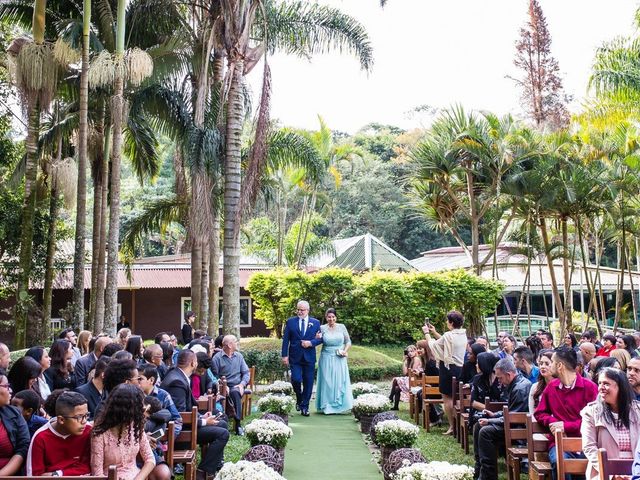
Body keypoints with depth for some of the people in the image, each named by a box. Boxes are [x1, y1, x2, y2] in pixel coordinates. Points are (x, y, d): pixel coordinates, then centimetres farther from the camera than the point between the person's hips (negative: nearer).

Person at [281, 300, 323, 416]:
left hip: (309, 358, 1)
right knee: (296, 380, -11)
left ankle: (305, 407, 15)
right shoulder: (290, 322, 4)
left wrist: (311, 343, -13)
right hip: (295, 357, -1)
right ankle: (299, 399, 17)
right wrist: (284, 355, -6)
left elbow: (320, 338, 6)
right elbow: (285, 340, 2)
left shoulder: (315, 323, 6)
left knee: (308, 383, 3)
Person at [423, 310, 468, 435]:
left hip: (448, 368, -8)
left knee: (447, 397, 1)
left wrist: (427, 333, 11)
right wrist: (434, 332, 24)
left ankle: (452, 426, 1)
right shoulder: (463, 335, 6)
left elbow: (433, 345, -5)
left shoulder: (448, 335, -18)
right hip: (460, 367, 8)